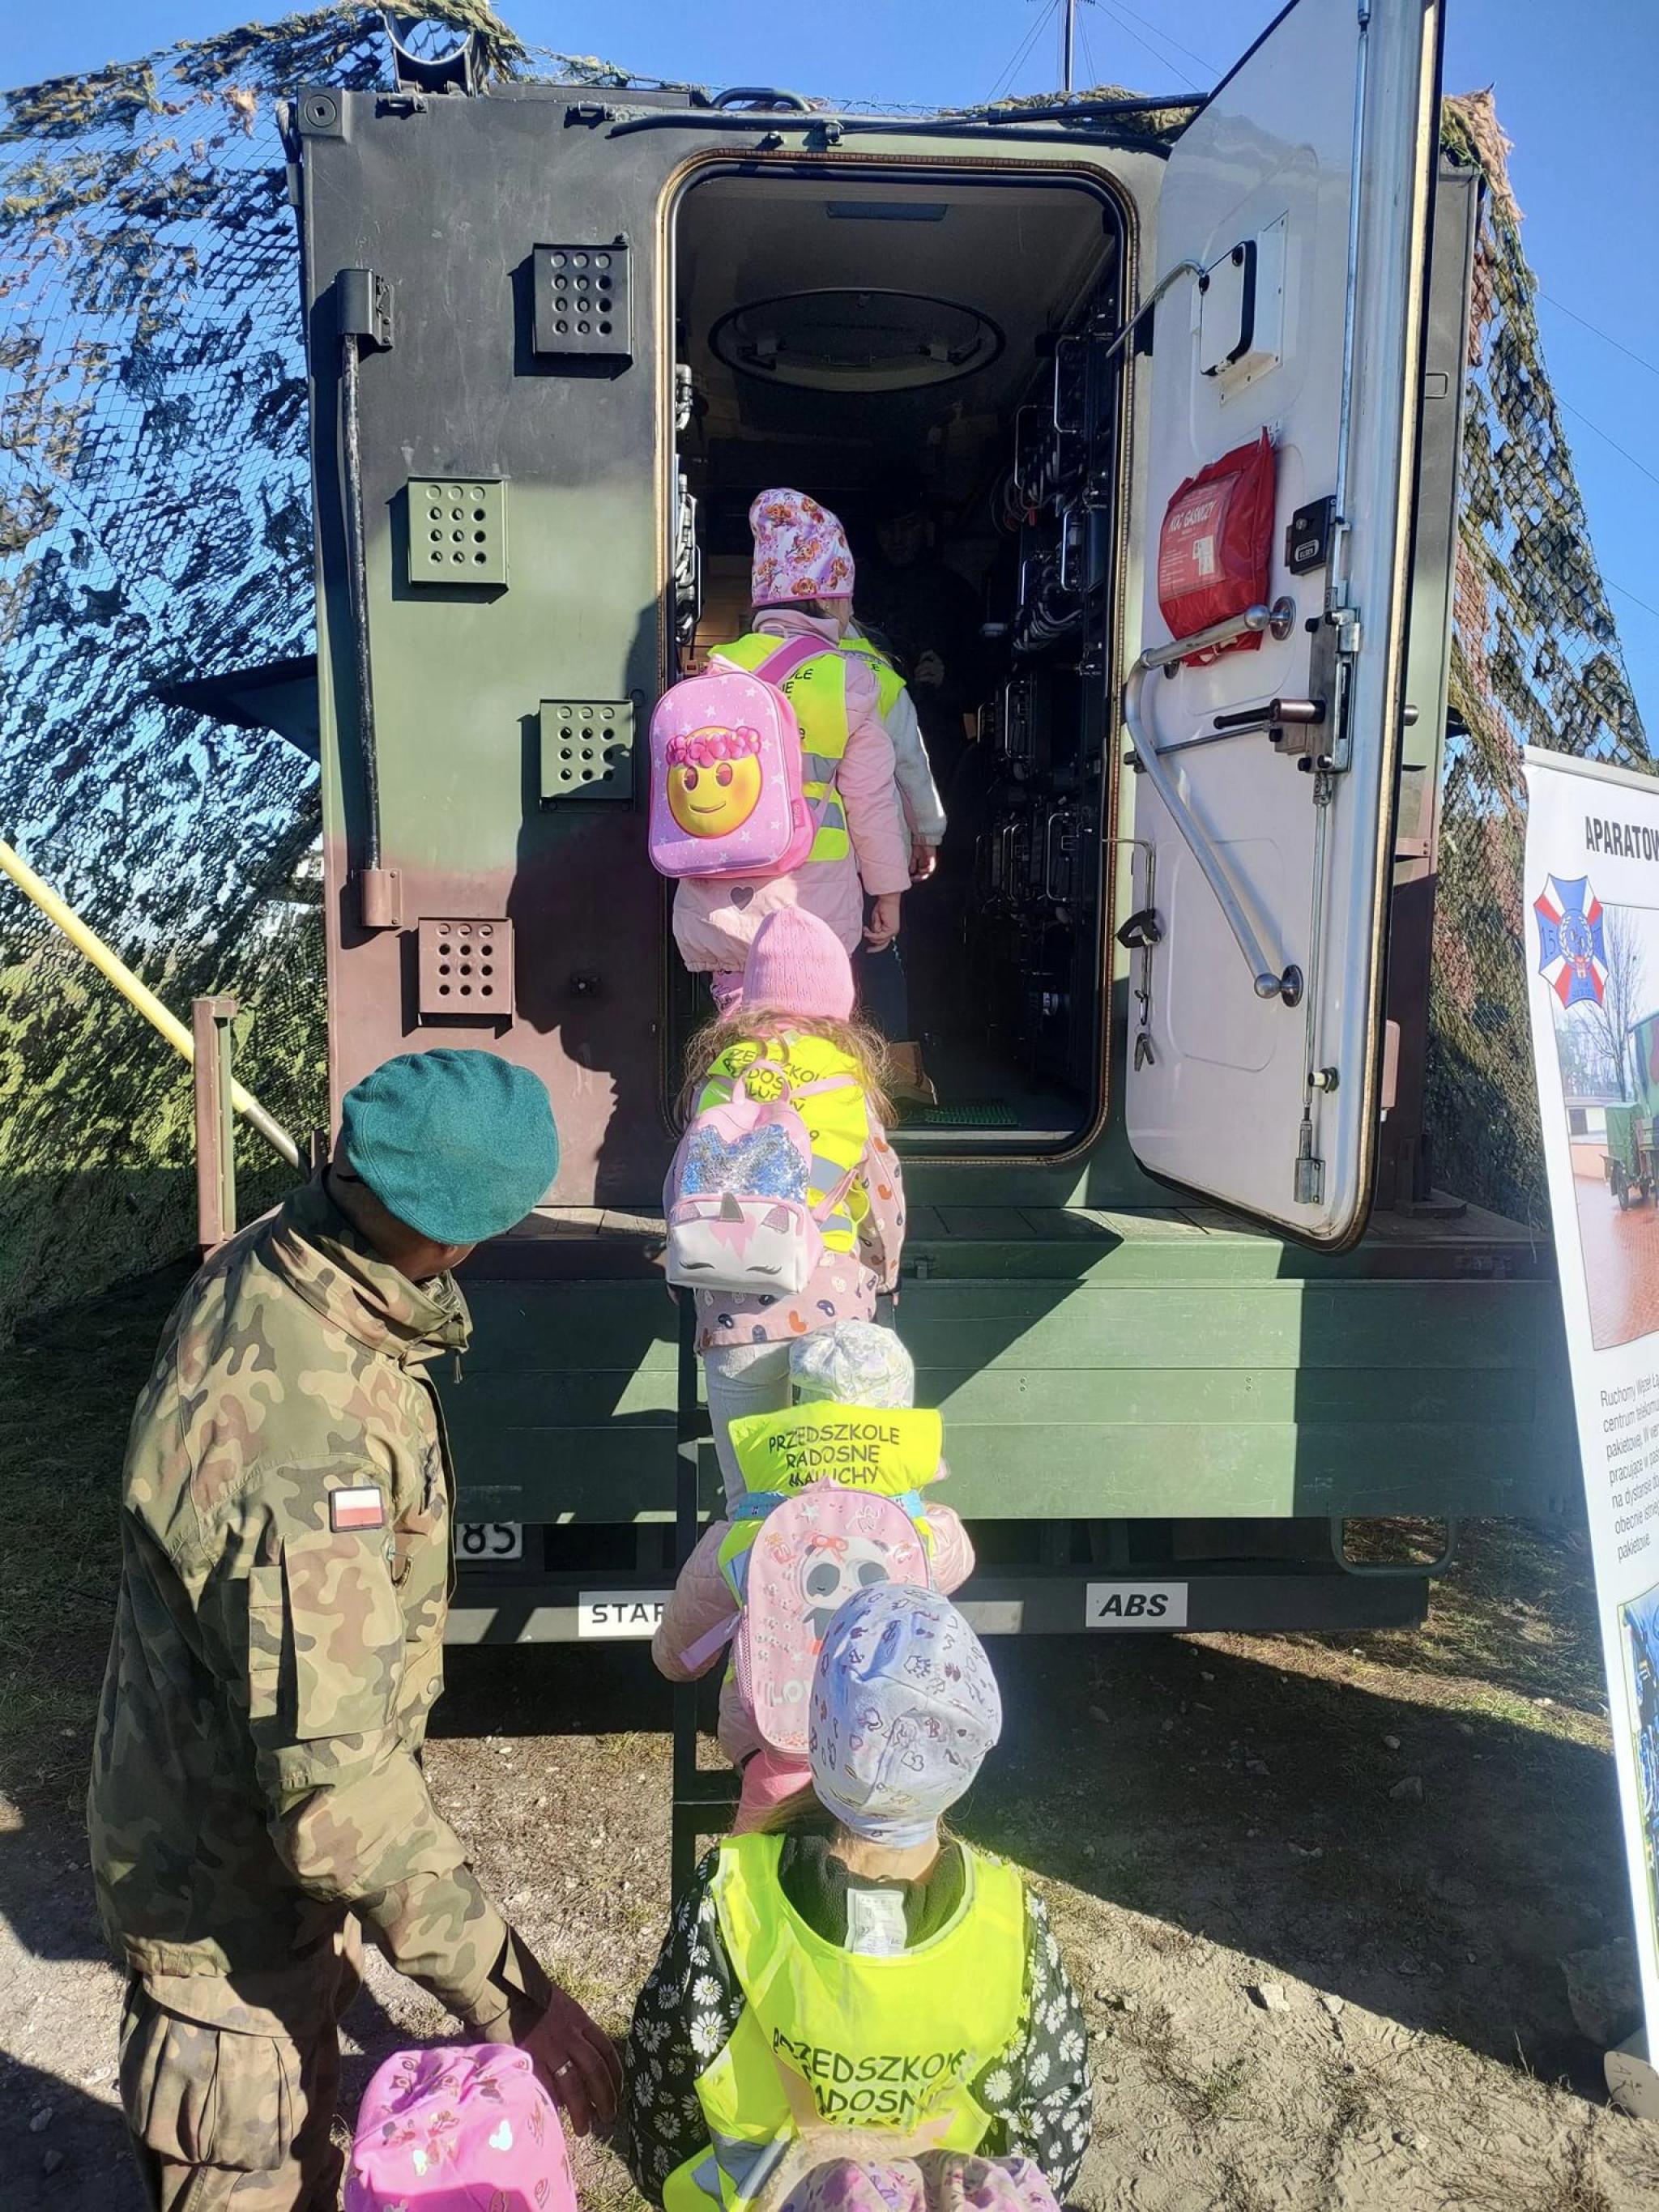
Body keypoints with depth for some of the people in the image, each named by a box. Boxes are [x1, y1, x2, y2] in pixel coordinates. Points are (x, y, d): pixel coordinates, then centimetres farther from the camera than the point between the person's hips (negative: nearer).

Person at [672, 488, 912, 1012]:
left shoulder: (720, 668, 2)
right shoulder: (848, 679, -4)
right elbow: (872, 801, -1)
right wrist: (888, 892, 9)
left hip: (716, 905, 3)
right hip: (812, 900, -3)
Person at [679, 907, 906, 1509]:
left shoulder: (720, 1068, 4)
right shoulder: (847, 1070, 3)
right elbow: (882, 1191, 10)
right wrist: (883, 1271, 28)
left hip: (736, 1309, 0)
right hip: (834, 1302, 0)